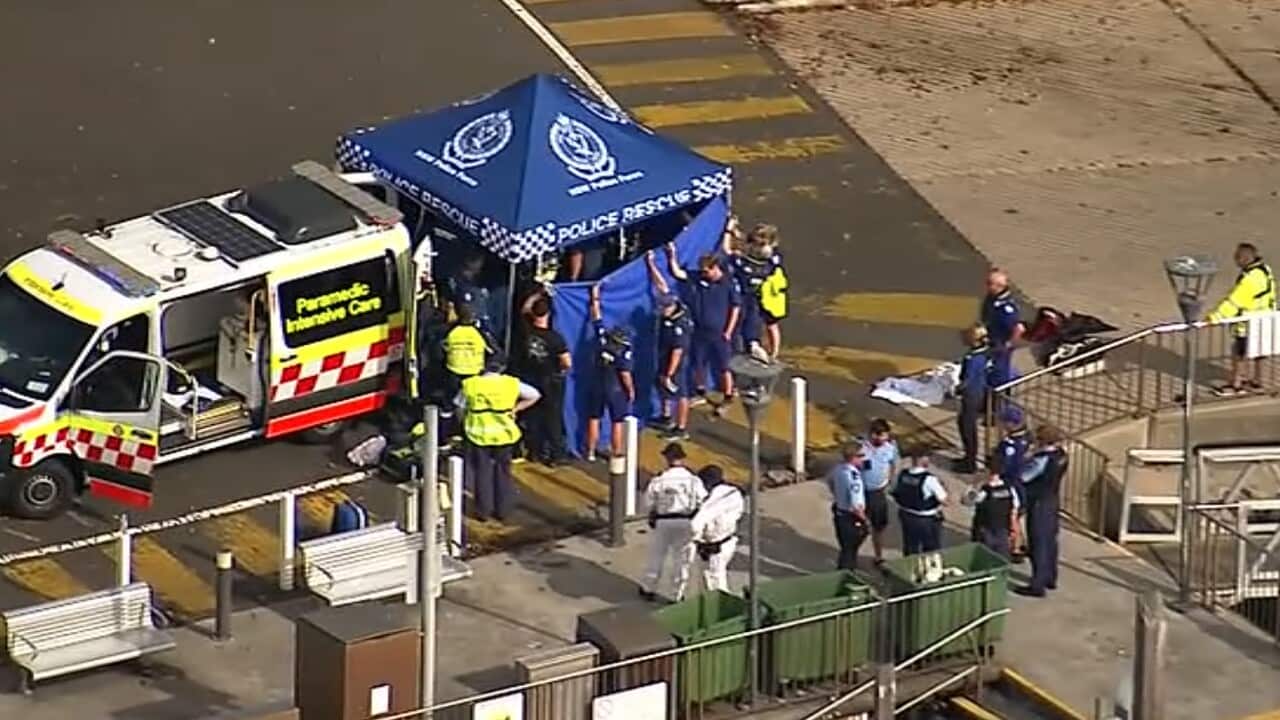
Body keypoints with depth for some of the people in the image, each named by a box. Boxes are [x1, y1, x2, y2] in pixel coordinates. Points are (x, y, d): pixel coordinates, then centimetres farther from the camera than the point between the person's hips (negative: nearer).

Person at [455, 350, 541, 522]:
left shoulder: (470, 385, -6)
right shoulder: (511, 384, -4)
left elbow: (461, 409, 2)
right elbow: (534, 396, 5)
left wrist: (465, 427, 17)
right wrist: (515, 409, 7)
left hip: (479, 435, 0)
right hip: (504, 435, 0)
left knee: (482, 473, 12)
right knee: (503, 472, 13)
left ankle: (483, 511, 16)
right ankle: (502, 511, 18)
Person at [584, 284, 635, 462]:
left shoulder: (602, 340, -8)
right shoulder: (625, 352, -19)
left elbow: (597, 320, 2)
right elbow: (625, 374, -20)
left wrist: (595, 299, 11)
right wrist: (631, 390, -5)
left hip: (597, 387, 4)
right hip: (616, 390, -4)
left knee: (594, 419, 13)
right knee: (617, 423, 6)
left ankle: (591, 453, 18)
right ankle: (616, 453, 10)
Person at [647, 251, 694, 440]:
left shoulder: (680, 326, -31)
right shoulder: (668, 312, -9)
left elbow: (677, 353, -28)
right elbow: (661, 285, 0)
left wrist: (669, 375, -25)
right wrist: (651, 264, 0)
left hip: (676, 363, -10)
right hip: (664, 358, 10)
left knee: (679, 393, 2)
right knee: (663, 387, 25)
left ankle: (681, 428, 12)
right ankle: (666, 417, 44)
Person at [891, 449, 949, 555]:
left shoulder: (902, 475, -7)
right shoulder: (929, 479, -25)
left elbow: (896, 495, 5)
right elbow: (943, 500, -22)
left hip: (906, 516, 6)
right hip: (927, 520, -6)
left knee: (910, 550, 19)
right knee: (931, 553, 12)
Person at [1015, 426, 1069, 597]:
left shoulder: (1043, 459, -27)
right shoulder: (1060, 455, -2)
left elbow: (1023, 476, -19)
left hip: (1038, 504, -9)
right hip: (1052, 501, 9)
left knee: (1038, 544, -1)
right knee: (1050, 540, 20)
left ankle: (1037, 585, 5)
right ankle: (1050, 579, 33)